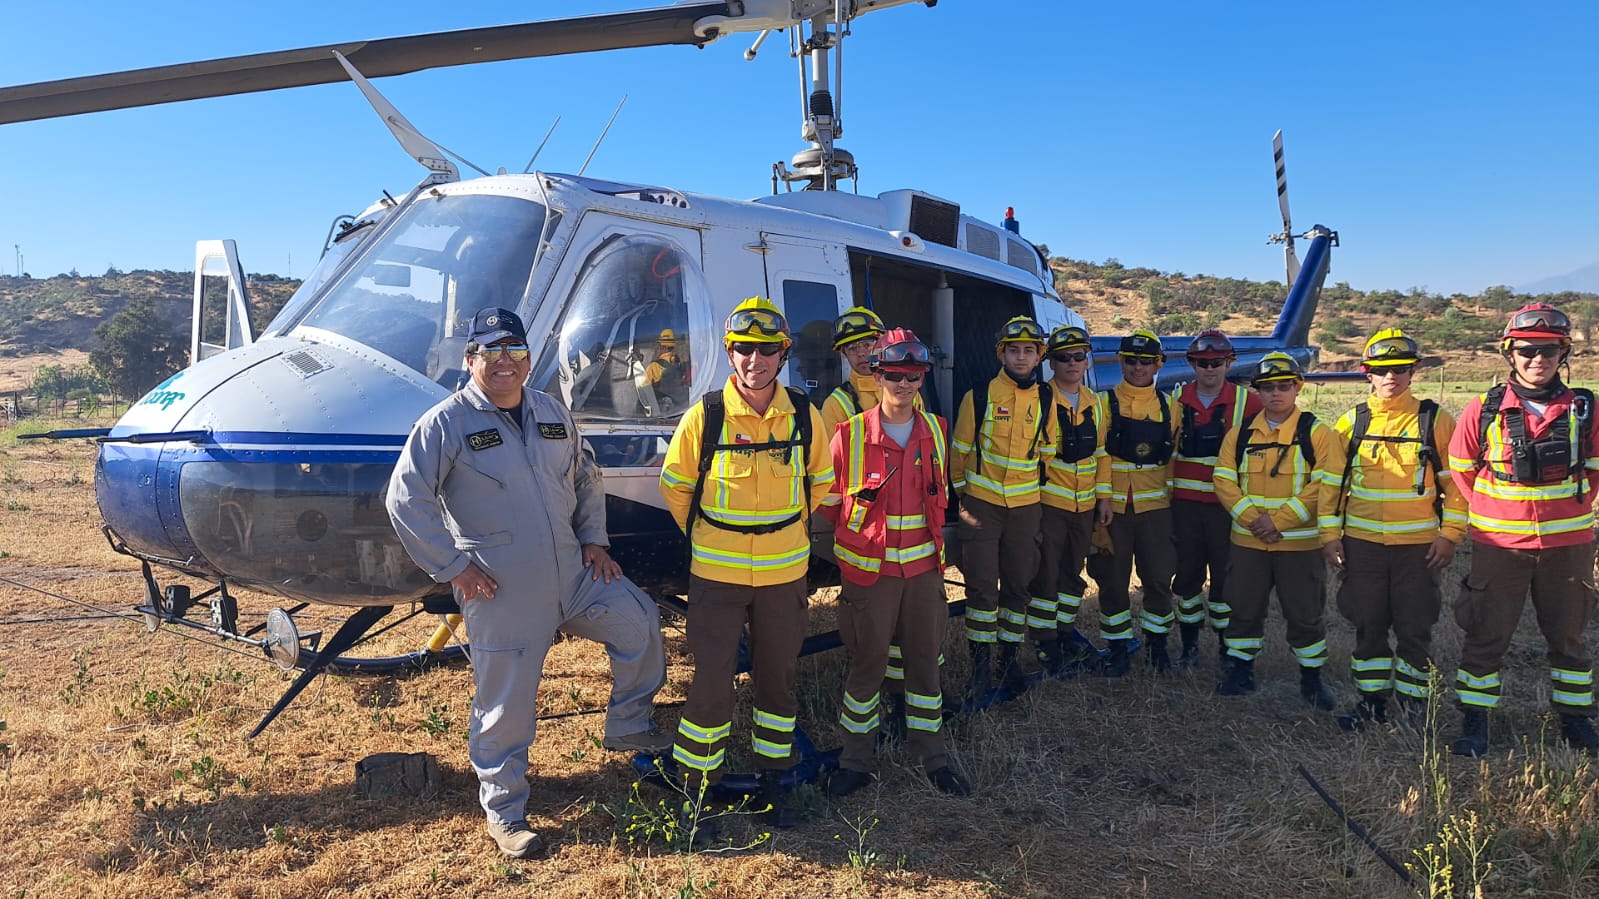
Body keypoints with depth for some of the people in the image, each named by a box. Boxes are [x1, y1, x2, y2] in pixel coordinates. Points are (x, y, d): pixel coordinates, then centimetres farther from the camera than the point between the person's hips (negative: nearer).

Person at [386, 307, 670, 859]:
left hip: (573, 573, 6)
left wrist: (593, 540, 12)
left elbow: (585, 477, 21)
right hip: (501, 591, -6)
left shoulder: (552, 414, 10)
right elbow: (405, 499, -12)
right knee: (506, 702, 3)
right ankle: (504, 813, 22)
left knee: (638, 621, 7)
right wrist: (453, 566, -13)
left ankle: (627, 726, 28)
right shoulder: (446, 423, -9)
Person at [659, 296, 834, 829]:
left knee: (778, 679, 14)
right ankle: (695, 790, 19)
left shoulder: (804, 416, -5)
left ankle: (772, 781, 32)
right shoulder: (704, 416, -11)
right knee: (711, 684, 1)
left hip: (785, 573, 3)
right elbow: (675, 486, 2)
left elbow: (820, 481, 12)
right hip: (716, 575, -2)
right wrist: (705, 538, 6)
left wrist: (786, 530, 11)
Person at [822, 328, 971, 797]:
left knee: (925, 658, 12)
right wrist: (855, 539, 6)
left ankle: (931, 753, 27)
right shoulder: (850, 435, -9)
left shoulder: (935, 430, 3)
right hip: (869, 569, -3)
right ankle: (856, 757, 21)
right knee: (867, 662, 5)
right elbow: (829, 503, 1)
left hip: (924, 567, 4)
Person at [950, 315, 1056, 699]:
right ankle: (981, 664, 11)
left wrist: (1036, 493, 12)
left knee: (1018, 584, 10)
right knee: (982, 587, 0)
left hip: (1025, 507, 3)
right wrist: (962, 497, 2)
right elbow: (959, 450, 1)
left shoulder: (1045, 401, 3)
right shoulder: (979, 397, -6)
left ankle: (1009, 657, 25)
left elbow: (1047, 452, 13)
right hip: (981, 504, -3)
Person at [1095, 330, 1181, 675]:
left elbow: (1174, 454, 10)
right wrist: (1103, 497, -11)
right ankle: (1118, 651, 16)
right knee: (1114, 581, 4)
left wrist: (1173, 496, 5)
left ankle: (1158, 644, 22)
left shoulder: (1168, 405, 8)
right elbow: (1100, 453, -5)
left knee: (1159, 578, 3)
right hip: (1114, 505, -1)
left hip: (1155, 504, 2)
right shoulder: (1106, 402, 1)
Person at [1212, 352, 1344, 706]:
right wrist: (1250, 517, -13)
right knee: (1244, 609, 11)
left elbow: (1326, 486, -11)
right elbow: (1224, 480, 1)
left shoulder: (1318, 433, -3)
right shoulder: (1240, 434, 6)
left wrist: (1279, 519, -17)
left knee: (1305, 613, 7)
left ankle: (1311, 678, 23)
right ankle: (1240, 670, 26)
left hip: (1300, 543, -3)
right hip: (1247, 542, 3)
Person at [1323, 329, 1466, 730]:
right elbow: (1331, 482, 7)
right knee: (1368, 625, 9)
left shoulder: (1435, 421, -1)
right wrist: (1330, 535, 1)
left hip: (1418, 545, -2)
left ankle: (1414, 703, 20)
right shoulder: (1351, 422, 4)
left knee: (1415, 629, 5)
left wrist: (1449, 535, -5)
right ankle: (1372, 699, 23)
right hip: (1361, 543, 2)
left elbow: (1456, 482, 1)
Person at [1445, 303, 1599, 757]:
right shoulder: (1483, 411, -6)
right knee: (1486, 636, 4)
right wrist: (1492, 512, 4)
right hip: (1498, 545, -2)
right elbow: (1460, 471, 3)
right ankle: (1474, 721, 15)